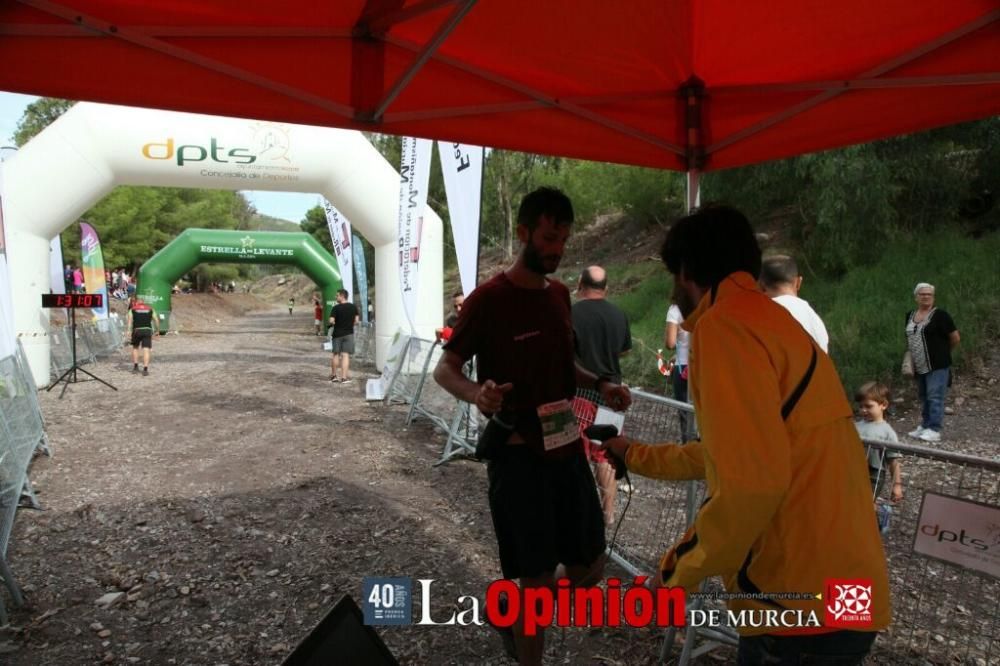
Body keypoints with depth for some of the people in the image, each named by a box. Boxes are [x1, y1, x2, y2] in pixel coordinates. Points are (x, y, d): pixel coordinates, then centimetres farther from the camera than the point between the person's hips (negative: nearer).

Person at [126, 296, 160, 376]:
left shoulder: (132, 310, 10)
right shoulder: (150, 310, 15)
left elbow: (129, 321, -3)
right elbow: (156, 321, 14)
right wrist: (157, 330, 27)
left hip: (137, 330, 0)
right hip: (147, 330, 0)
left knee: (135, 348, 22)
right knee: (146, 350, -4)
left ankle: (135, 366, 21)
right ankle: (145, 369, -12)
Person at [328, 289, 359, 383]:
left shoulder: (336, 308, -10)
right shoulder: (353, 307, 1)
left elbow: (331, 321, -16)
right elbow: (356, 321, 3)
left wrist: (335, 323, 5)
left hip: (337, 333, -1)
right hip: (349, 333, 2)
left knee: (336, 354, 12)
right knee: (345, 355, 0)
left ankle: (333, 375, 24)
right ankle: (344, 377, -6)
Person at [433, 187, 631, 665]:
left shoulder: (559, 294, 8)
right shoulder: (488, 299, -13)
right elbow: (444, 368, -10)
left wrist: (598, 385, 0)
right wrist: (476, 392, -31)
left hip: (567, 448, 7)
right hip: (518, 455, -7)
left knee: (589, 566, 15)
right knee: (538, 580, 3)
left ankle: (514, 616, 40)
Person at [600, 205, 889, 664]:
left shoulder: (724, 323, -16)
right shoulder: (768, 319, 15)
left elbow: (753, 481, -27)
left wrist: (680, 573, -12)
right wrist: (636, 455, 38)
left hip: (804, 603, -9)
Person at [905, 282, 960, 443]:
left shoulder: (940, 315, -8)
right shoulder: (910, 316, 11)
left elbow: (955, 338, -4)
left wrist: (943, 350, 8)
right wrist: (909, 357, 12)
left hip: (937, 365, -7)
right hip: (919, 367, 7)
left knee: (935, 397, -8)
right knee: (924, 397, 14)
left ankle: (934, 431, -7)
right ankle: (924, 426, 23)